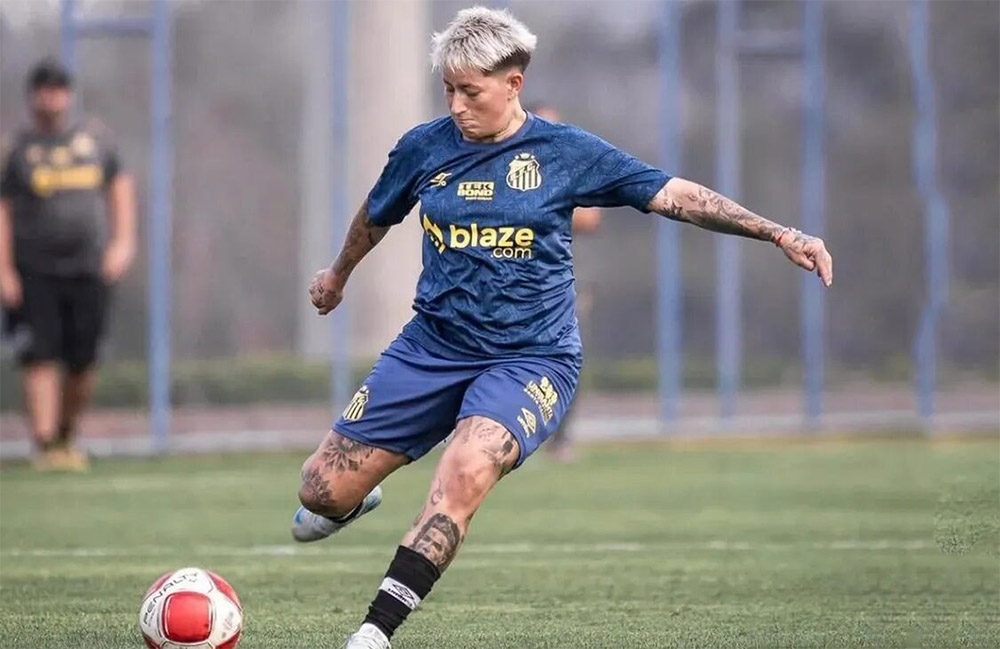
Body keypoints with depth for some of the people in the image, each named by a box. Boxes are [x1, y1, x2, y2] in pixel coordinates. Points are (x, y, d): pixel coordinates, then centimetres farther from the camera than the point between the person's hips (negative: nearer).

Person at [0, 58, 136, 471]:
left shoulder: (94, 140, 11)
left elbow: (119, 186, 20)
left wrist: (123, 242, 7)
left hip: (89, 268, 3)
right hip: (35, 273, -3)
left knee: (82, 363, 3)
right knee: (42, 357, -11)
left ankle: (66, 438, 21)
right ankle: (44, 443, -15)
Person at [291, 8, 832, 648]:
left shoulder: (566, 153, -4)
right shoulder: (424, 148, 1)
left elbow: (676, 196, -4)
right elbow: (375, 217, 22)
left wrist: (779, 233, -12)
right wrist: (339, 273, 40)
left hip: (530, 360, -3)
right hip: (432, 348, 3)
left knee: (466, 471, -33)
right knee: (324, 495, 0)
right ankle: (360, 497, 41)